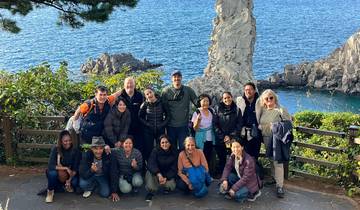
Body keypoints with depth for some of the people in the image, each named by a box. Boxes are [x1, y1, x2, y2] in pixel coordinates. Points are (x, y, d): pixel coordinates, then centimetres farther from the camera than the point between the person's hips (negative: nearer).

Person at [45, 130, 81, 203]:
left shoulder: (75, 151, -12)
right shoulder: (55, 149, -16)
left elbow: (75, 168, -11)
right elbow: (50, 166, -26)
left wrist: (69, 180, -25)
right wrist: (66, 168, -32)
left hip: (70, 175, 1)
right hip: (58, 174, -1)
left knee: (75, 183, -29)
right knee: (52, 173, -35)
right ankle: (50, 191, -9)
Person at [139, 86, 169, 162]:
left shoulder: (161, 103, -3)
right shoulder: (145, 104, -3)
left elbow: (167, 115, 6)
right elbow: (140, 117, 4)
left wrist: (163, 124, -4)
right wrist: (147, 124, -6)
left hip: (160, 130, 0)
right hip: (148, 131, 0)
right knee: (148, 150, 2)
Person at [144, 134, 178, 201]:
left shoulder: (174, 152, -8)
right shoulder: (155, 151, -11)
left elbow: (174, 168, -10)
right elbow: (151, 164, -26)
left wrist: (166, 178, -26)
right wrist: (158, 174, -43)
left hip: (168, 175, 1)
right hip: (156, 173, 0)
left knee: (172, 186, -28)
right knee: (150, 173, -32)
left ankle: (166, 188, 14)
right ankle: (151, 192, -8)